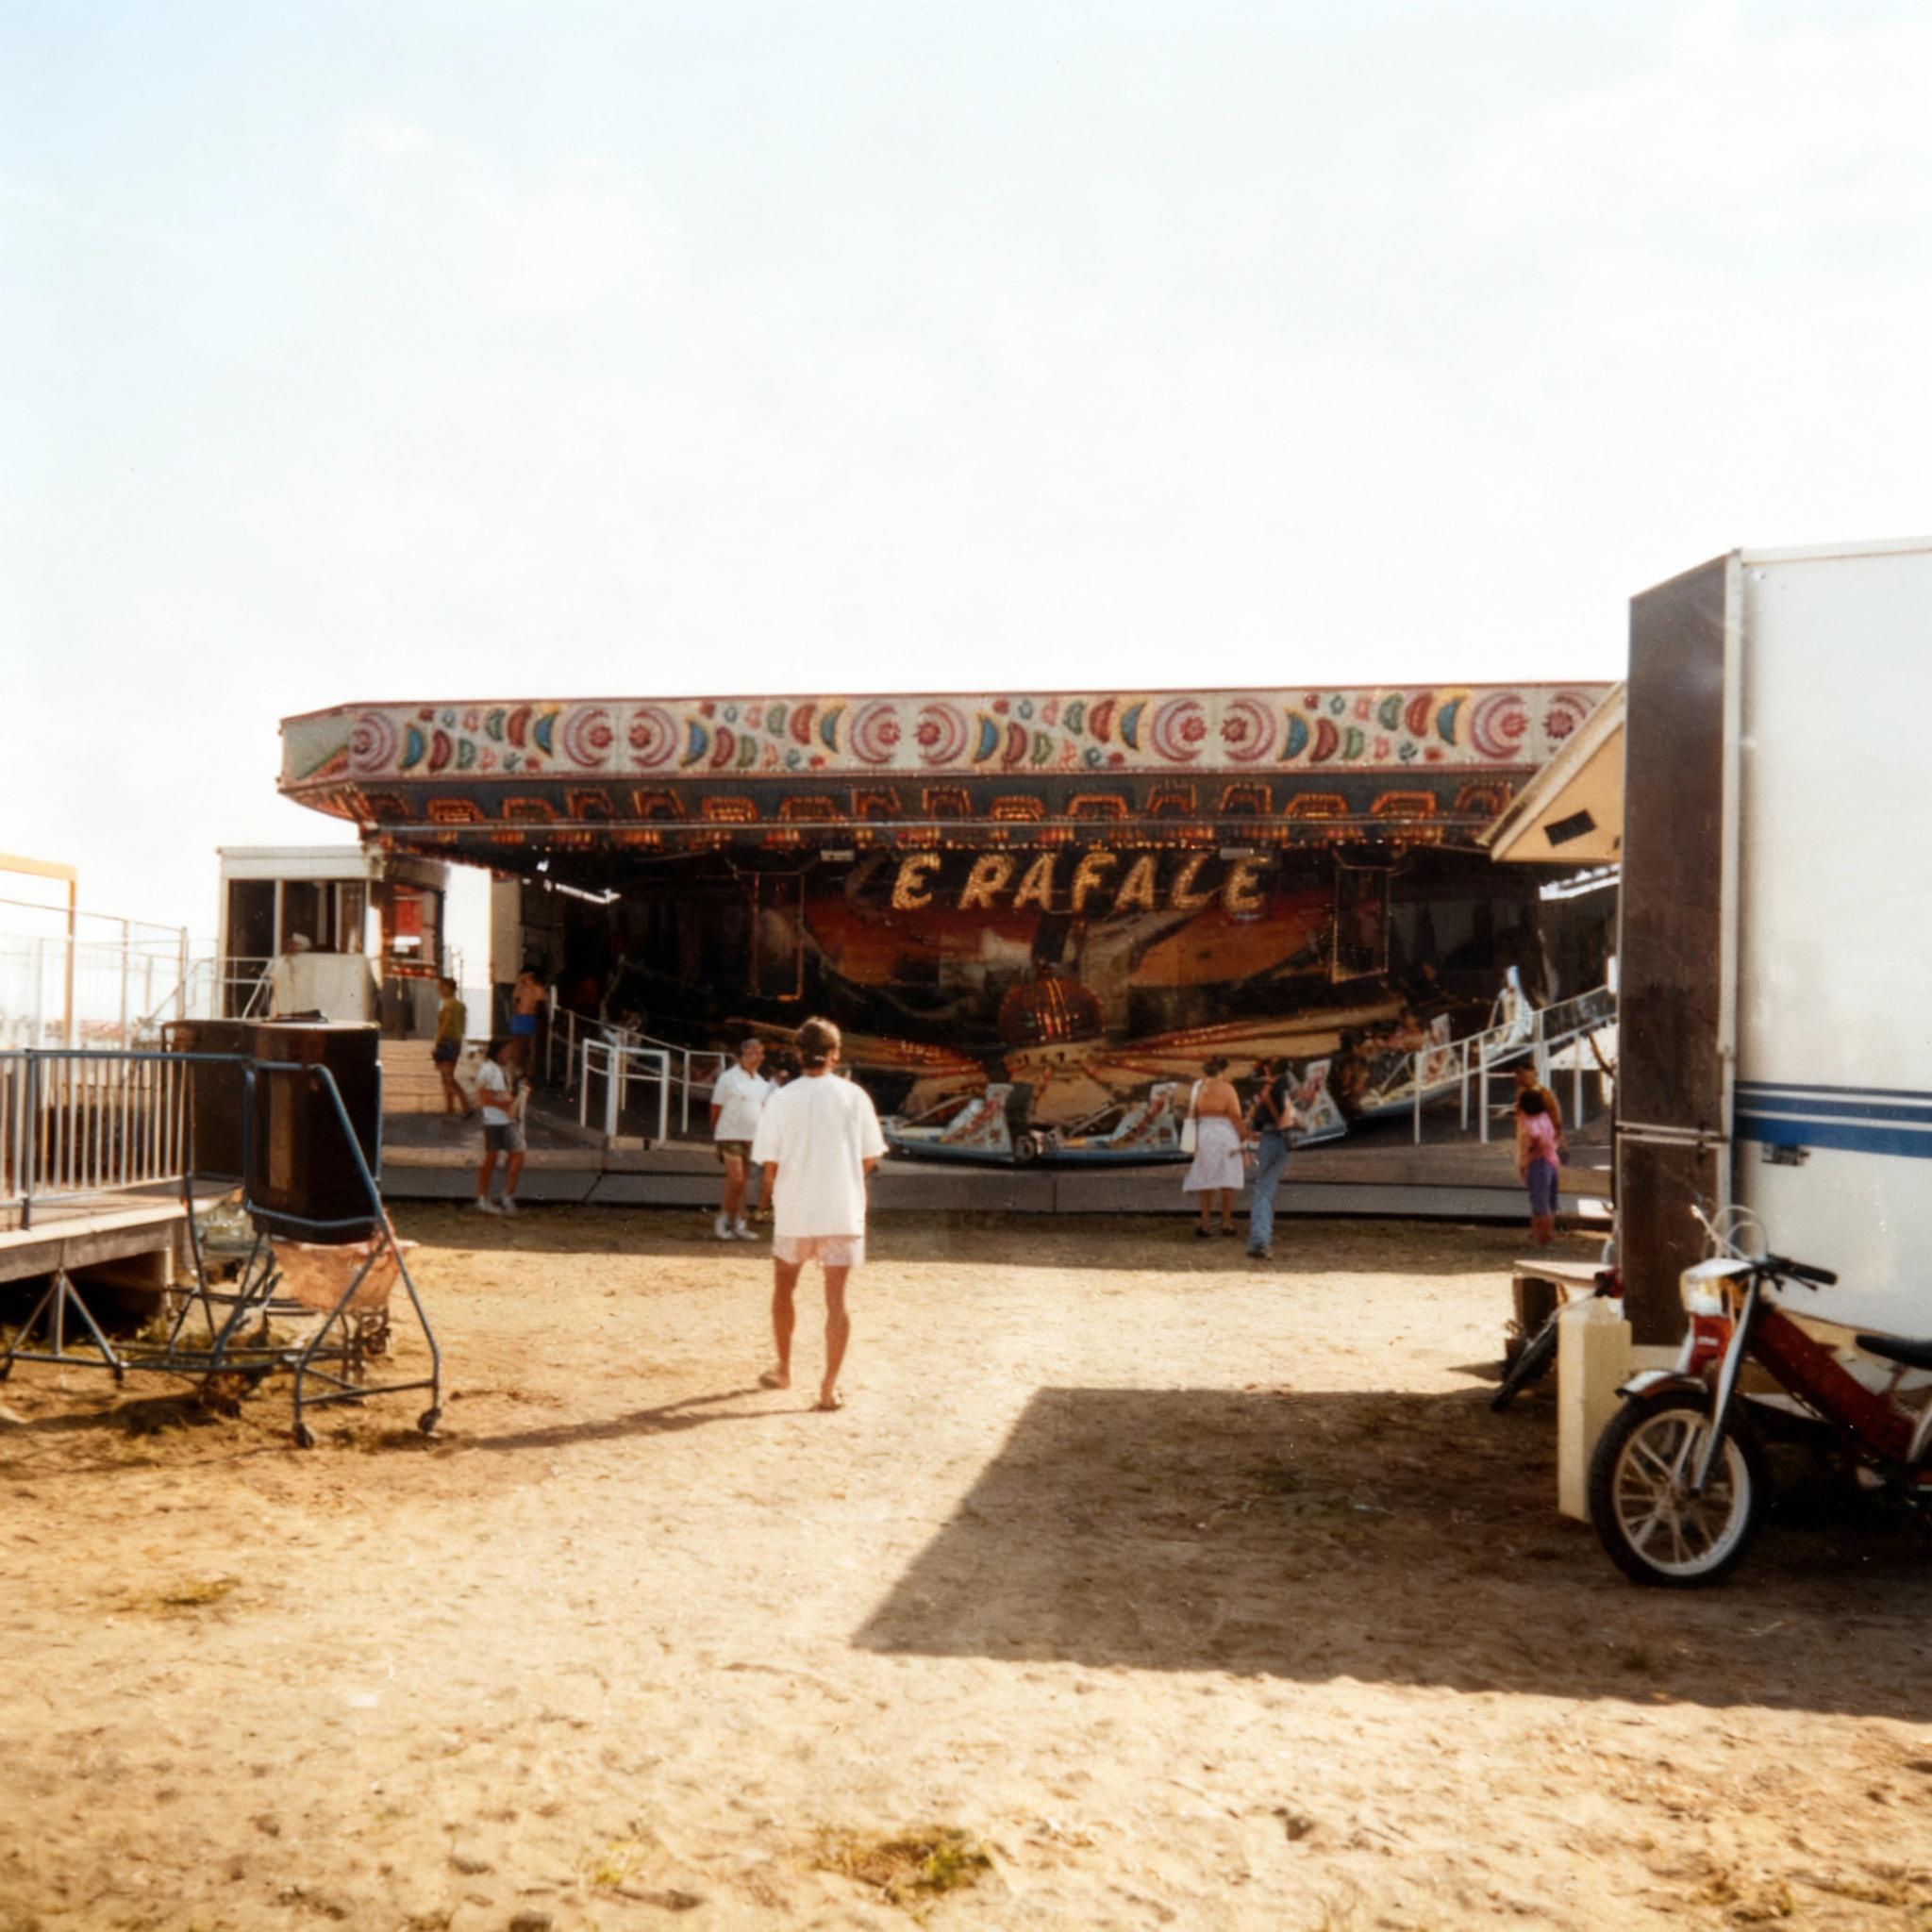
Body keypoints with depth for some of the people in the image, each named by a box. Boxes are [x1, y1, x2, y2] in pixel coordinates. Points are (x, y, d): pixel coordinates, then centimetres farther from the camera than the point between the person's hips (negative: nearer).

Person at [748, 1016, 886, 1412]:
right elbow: (870, 1159, 0)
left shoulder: (781, 1100, -7)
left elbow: (769, 1166, -6)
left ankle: (783, 1370, 32)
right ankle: (829, 1387, -1)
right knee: (836, 1299, 3)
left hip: (794, 1214, 0)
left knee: (783, 1290, 20)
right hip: (843, 1213, 0)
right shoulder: (854, 1096, -4)